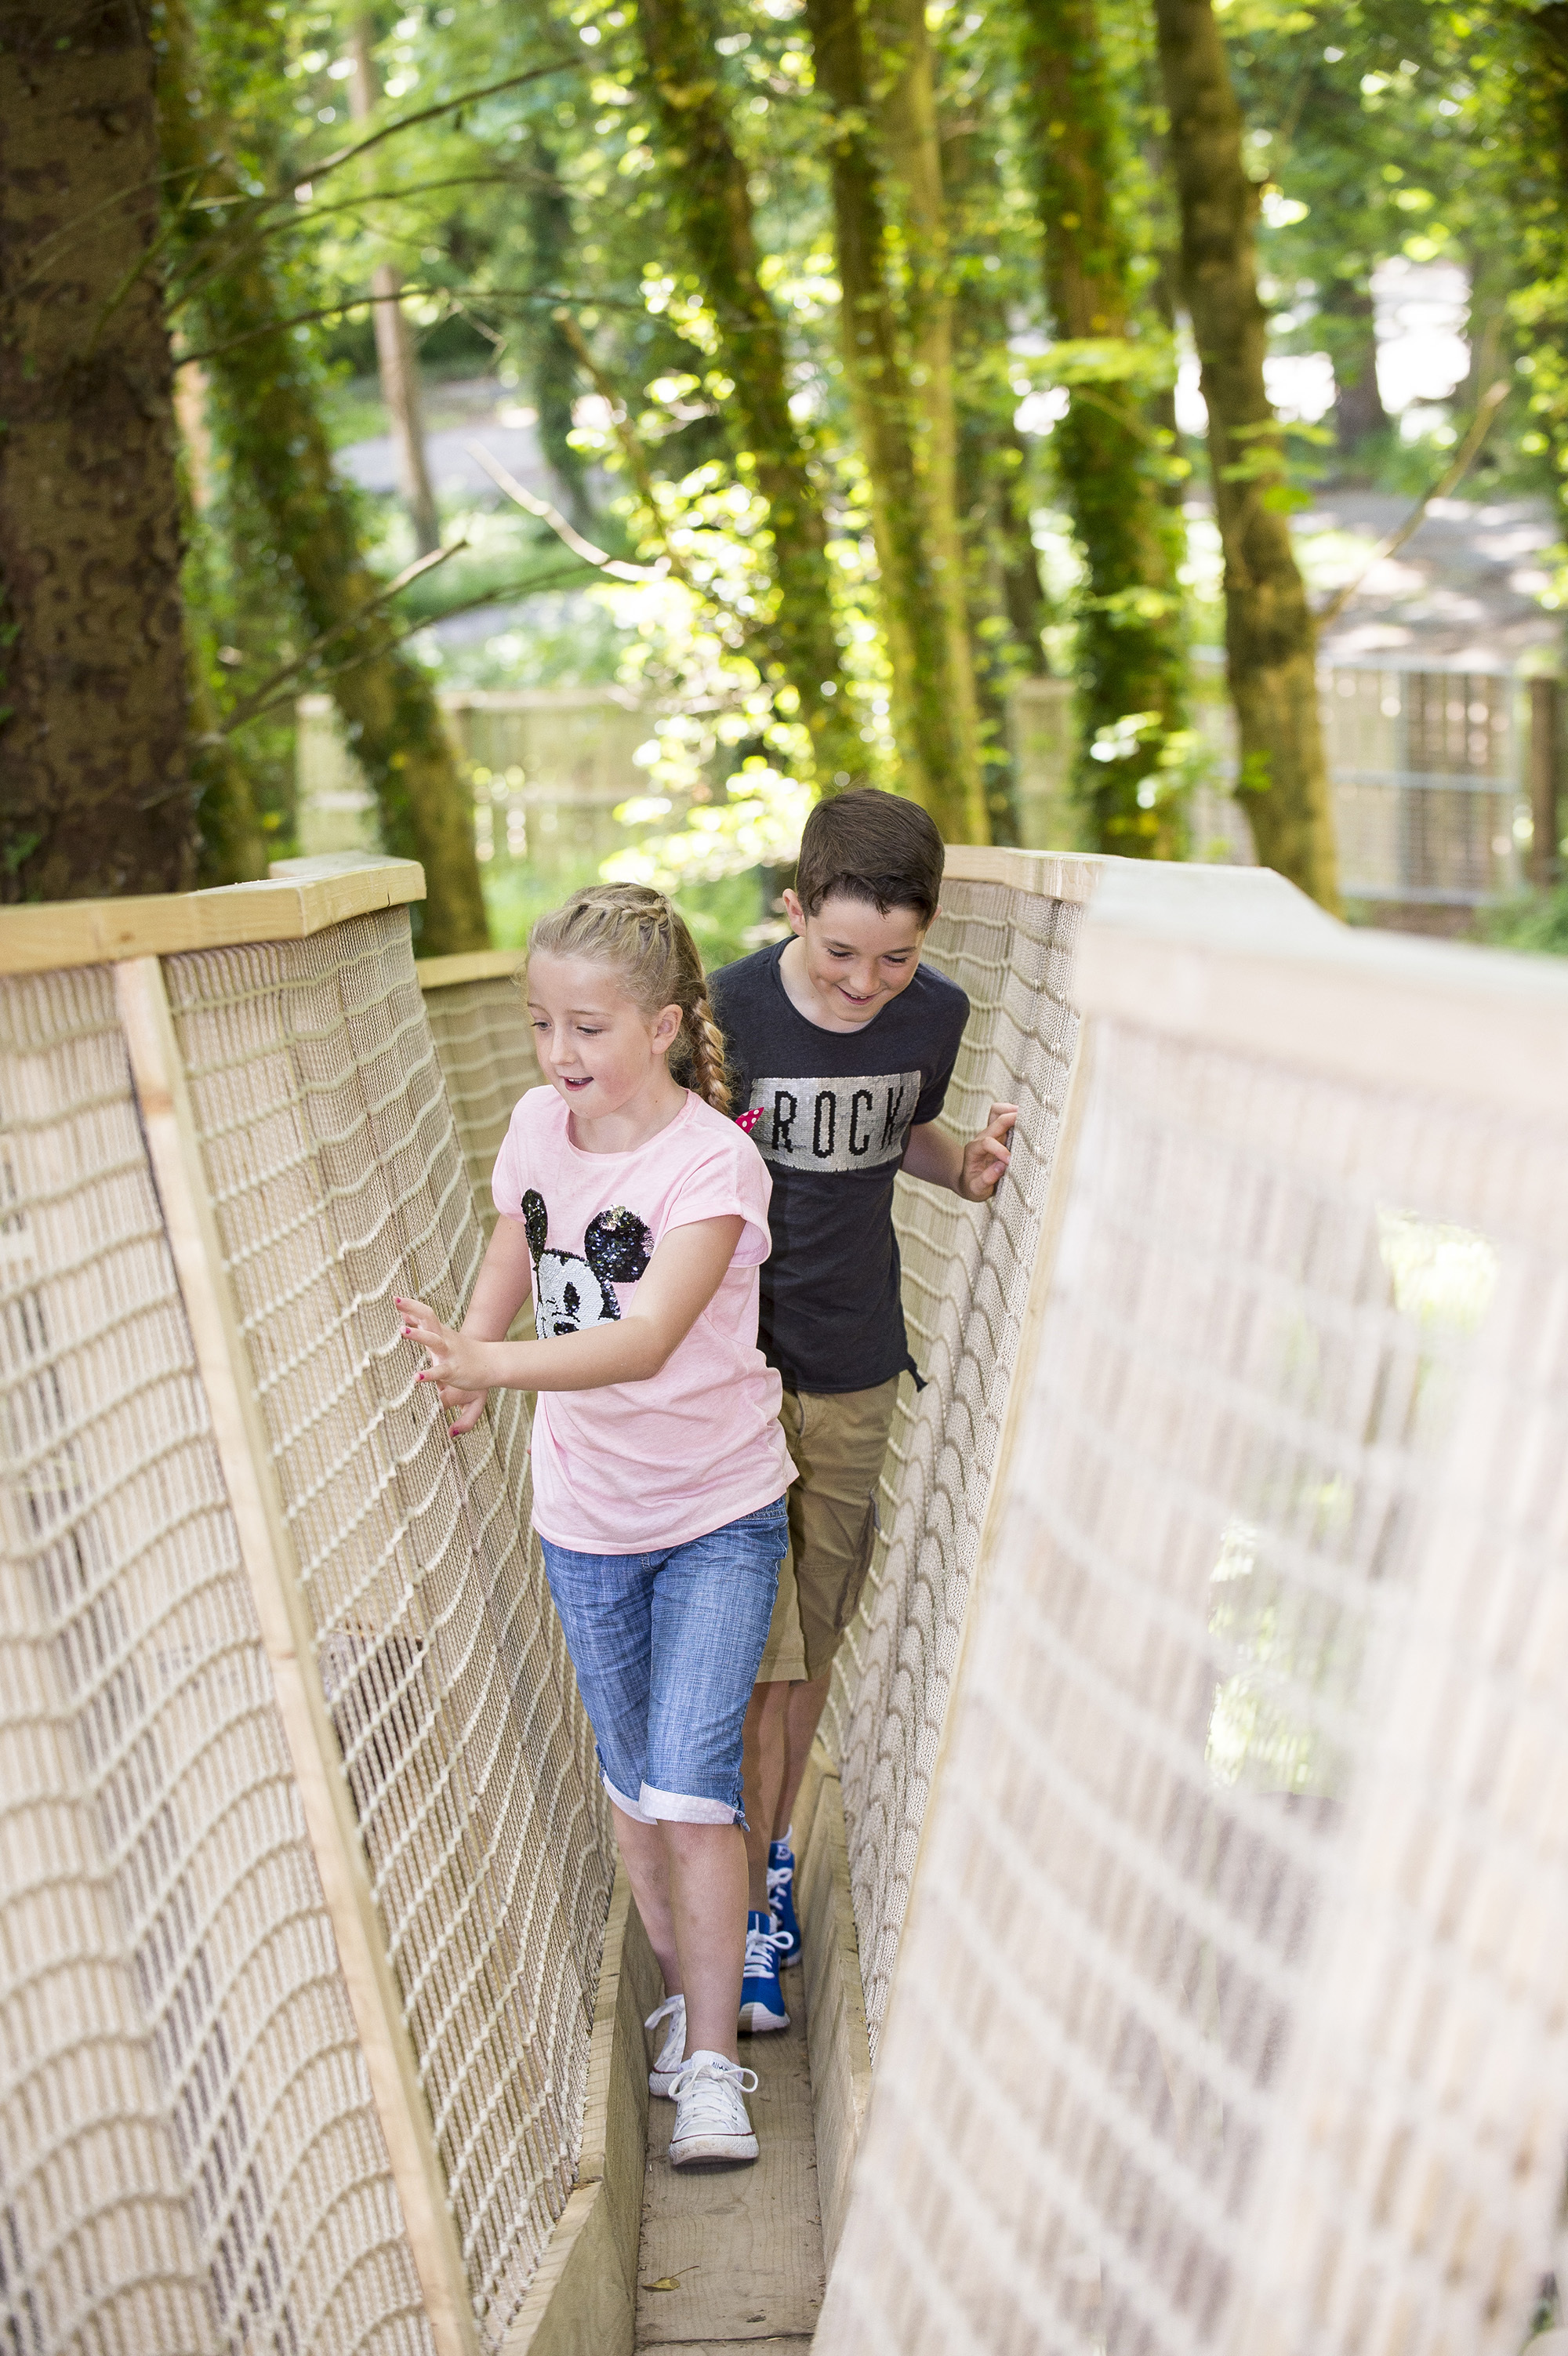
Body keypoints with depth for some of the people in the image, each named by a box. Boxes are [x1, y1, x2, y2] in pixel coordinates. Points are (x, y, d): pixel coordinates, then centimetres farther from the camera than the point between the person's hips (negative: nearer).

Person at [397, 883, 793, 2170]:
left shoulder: (710, 1159, -21)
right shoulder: (538, 1125, -4)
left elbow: (647, 1341, -34)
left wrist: (490, 1364, -47)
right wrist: (465, 1358, 1)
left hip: (718, 1509, -5)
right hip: (585, 1513, 5)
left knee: (690, 1783, -11)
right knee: (633, 1785, 14)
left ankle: (713, 2064, 2)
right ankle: (686, 1991, 34)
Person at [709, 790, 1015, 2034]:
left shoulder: (935, 1014, -5)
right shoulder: (721, 1014, -19)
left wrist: (968, 1169, -5)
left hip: (857, 1371, 4)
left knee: (818, 1637, 16)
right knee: (756, 1656, -4)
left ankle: (774, 1845, 37)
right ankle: (746, 1912, 12)